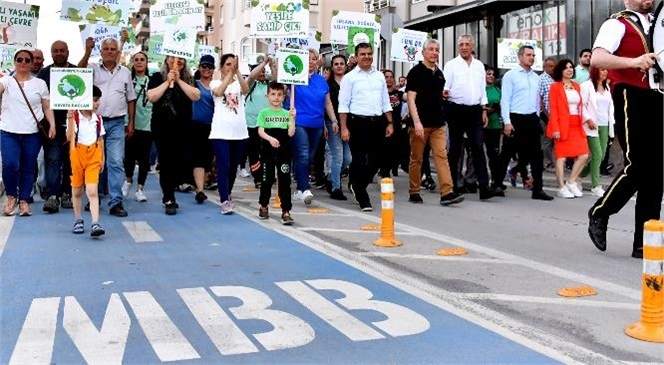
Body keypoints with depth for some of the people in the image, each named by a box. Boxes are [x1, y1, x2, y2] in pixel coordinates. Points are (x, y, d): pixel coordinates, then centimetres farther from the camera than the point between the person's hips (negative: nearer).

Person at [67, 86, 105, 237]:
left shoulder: (98, 118, 5)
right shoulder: (74, 117, -7)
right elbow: (69, 137, -16)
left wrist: (102, 158, 16)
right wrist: (70, 119, -26)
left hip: (93, 157, 1)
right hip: (77, 155, -1)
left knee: (92, 191, -10)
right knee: (77, 190, 12)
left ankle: (95, 224, -14)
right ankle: (78, 221, 28)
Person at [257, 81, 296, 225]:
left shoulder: (287, 113, 7)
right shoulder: (264, 113, 4)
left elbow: (291, 133, -2)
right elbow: (260, 131, -8)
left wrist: (292, 119, -13)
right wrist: (270, 138, -26)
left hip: (284, 152, 0)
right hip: (268, 152, 0)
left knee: (284, 181, -2)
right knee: (267, 180, 9)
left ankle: (286, 211, -1)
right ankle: (263, 206, 29)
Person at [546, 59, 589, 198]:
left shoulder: (576, 86, 17)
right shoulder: (555, 86, -1)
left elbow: (580, 106, 16)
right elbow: (553, 109, -8)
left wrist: (582, 122, 6)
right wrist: (555, 128, -15)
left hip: (577, 126, 6)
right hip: (562, 126, -6)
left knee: (584, 155, -1)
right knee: (561, 156, -4)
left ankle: (571, 182, 14)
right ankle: (562, 188, 2)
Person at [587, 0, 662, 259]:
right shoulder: (618, 24, -1)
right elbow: (596, 59, -18)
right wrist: (634, 62, -31)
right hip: (631, 99, -7)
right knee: (637, 167, -15)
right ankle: (599, 214, 9)